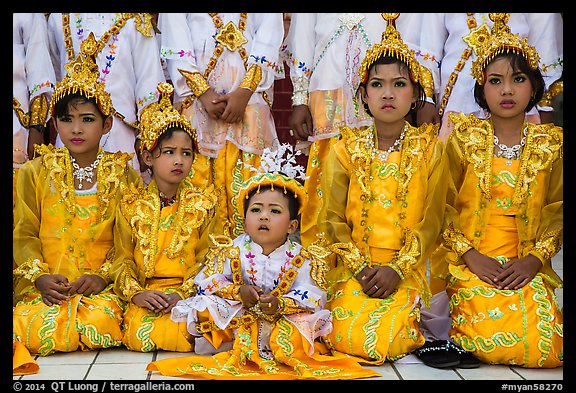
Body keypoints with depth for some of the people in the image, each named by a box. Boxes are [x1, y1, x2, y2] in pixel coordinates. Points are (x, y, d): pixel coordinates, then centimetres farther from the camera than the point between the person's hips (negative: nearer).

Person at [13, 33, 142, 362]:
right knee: (36, 332, -32)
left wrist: (103, 275, -16)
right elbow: (25, 235, 6)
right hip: (47, 286, 0)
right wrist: (40, 276, -12)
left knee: (101, 322, -33)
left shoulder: (123, 175, 8)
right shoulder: (36, 173, 11)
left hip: (101, 286, 0)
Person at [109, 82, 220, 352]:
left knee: (173, 335, -30)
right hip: (145, 293, 1)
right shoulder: (131, 206, 9)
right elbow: (122, 260, 5)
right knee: (139, 338, -27)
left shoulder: (203, 203, 7)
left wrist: (183, 293, -16)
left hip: (189, 292, -1)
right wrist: (136, 293, -15)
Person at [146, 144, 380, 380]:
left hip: (281, 321, -1)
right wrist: (237, 291, -19)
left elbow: (312, 296, -13)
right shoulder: (233, 251, -2)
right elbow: (210, 281, -3)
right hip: (238, 322, 1)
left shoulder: (300, 259, -7)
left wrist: (281, 304, -30)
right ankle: (243, 349, -10)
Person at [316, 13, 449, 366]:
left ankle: (409, 323, 9)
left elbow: (431, 221, -3)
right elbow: (333, 218, 1)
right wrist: (360, 266, -13)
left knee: (384, 342, -23)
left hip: (407, 269, -1)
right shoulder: (347, 149, 6)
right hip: (354, 267, 1)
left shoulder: (430, 149, 2)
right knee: (347, 340, -21)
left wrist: (396, 269, -15)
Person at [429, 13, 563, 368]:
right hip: (471, 264, -2)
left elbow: (556, 213, 6)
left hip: (526, 267, 2)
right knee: (497, 343, -24)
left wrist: (534, 259, -10)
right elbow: (444, 206, 0)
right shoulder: (464, 139, 4)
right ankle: (461, 336, 7)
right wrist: (471, 255, -12)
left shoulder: (549, 145, 8)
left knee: (543, 347, -19)